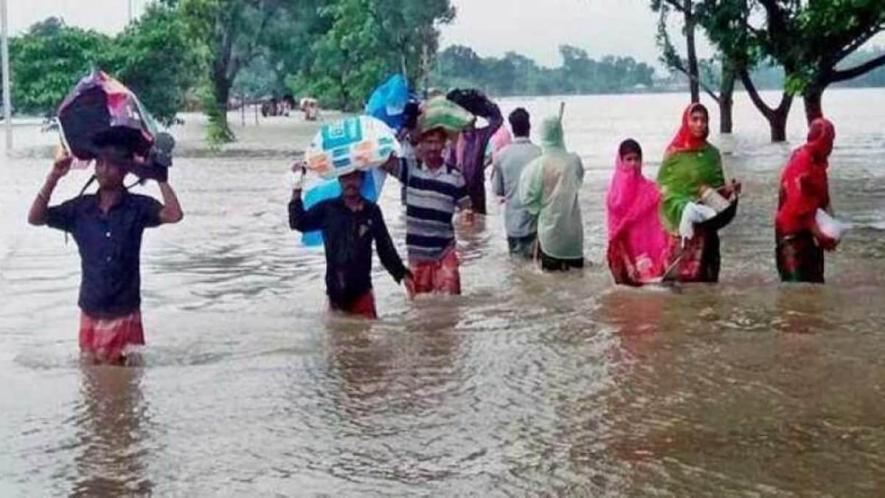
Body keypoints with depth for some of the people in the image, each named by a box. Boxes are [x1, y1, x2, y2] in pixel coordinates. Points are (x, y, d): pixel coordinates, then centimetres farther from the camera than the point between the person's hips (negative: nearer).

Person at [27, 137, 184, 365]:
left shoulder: (138, 207, -5)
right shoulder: (81, 207, 1)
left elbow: (174, 215, -21)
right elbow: (35, 218, -4)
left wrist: (162, 179, -16)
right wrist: (54, 177, -12)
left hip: (125, 314, -2)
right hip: (91, 312, 2)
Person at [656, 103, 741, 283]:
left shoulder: (712, 153, 10)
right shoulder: (674, 153, -3)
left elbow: (718, 186, 15)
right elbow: (664, 189, -5)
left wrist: (728, 189, -7)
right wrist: (685, 208, -19)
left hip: (707, 224, 4)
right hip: (682, 222, -4)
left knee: (706, 271, 3)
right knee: (683, 272, -11)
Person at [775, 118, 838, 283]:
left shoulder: (818, 163, 9)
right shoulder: (800, 163, -20)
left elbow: (823, 199, 15)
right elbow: (799, 207, -24)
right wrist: (819, 234, -22)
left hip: (809, 231, 10)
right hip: (794, 233, -10)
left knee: (815, 282, 13)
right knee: (796, 283, -11)